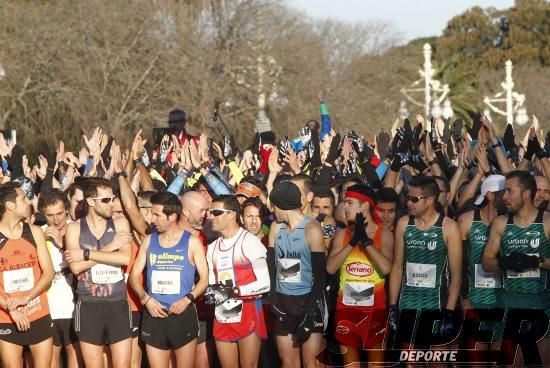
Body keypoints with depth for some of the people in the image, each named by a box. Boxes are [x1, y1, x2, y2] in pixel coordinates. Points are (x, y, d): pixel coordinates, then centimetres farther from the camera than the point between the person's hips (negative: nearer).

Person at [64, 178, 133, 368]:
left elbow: (125, 258, -13)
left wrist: (86, 254, -14)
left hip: (118, 304, 0)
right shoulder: (74, 228, 1)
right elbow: (76, 267, -12)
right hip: (89, 305, 0)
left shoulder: (120, 224, 3)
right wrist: (110, 247, -12)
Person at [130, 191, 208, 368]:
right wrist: (145, 298, -8)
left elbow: (205, 277, 0)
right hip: (154, 315, 3)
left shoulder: (191, 242, 0)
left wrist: (188, 299, -15)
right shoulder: (149, 241, 8)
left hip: (183, 315, -3)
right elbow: (135, 275, 9)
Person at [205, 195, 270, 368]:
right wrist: (212, 291, -9)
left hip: (248, 314, -6)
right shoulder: (212, 247, 13)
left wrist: (234, 291, -23)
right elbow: (211, 281, 15)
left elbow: (264, 283, -15)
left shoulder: (250, 242, -10)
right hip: (222, 317, 7)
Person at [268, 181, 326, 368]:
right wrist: (272, 297, -4)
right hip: (283, 302, 6)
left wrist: (311, 311, -15)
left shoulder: (311, 229, -8)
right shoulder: (276, 227, 9)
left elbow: (320, 273, -11)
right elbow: (271, 265, 9)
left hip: (308, 302, -6)